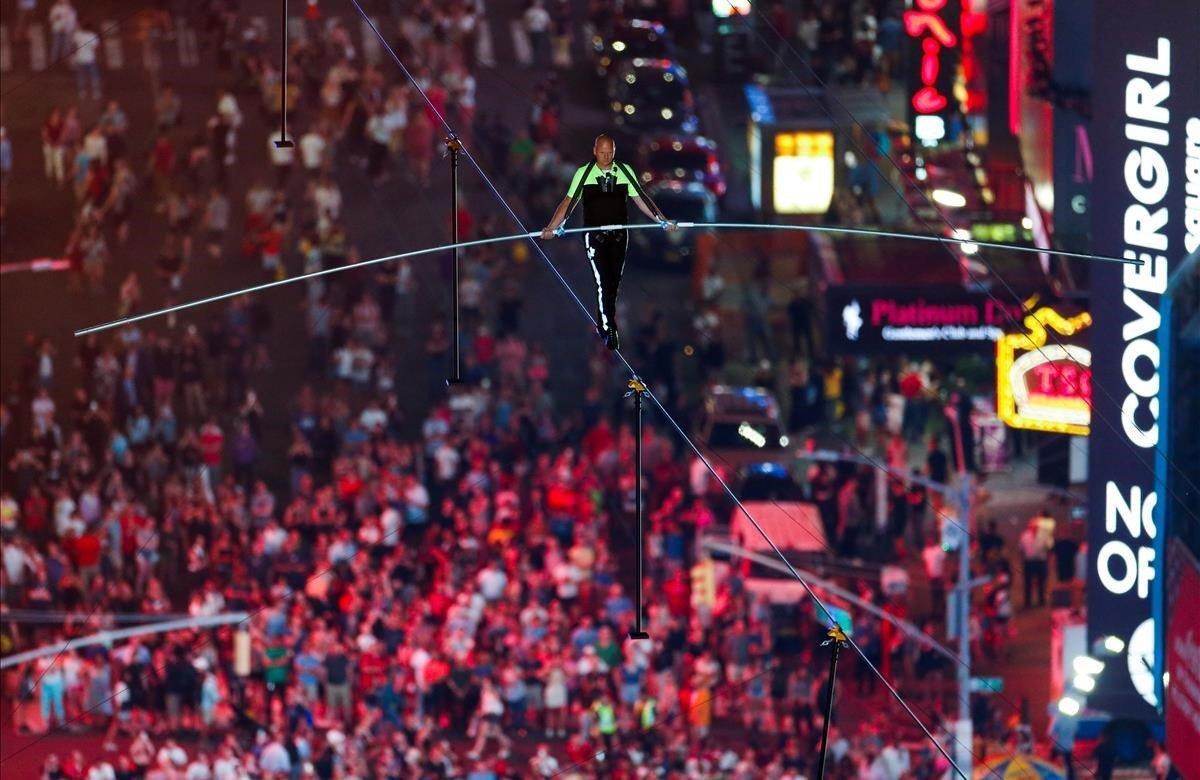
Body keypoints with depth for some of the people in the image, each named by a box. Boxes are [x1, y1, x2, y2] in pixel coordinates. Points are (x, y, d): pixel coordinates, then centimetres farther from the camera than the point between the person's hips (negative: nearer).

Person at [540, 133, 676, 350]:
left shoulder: (625, 171, 5)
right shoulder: (583, 173, -1)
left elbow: (640, 199, 9)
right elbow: (569, 202, -2)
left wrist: (663, 221, 4)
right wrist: (551, 227, -11)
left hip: (619, 235, 3)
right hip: (594, 235, -3)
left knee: (614, 283, 7)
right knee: (603, 282, -11)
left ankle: (602, 324, 23)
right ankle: (609, 332, -10)